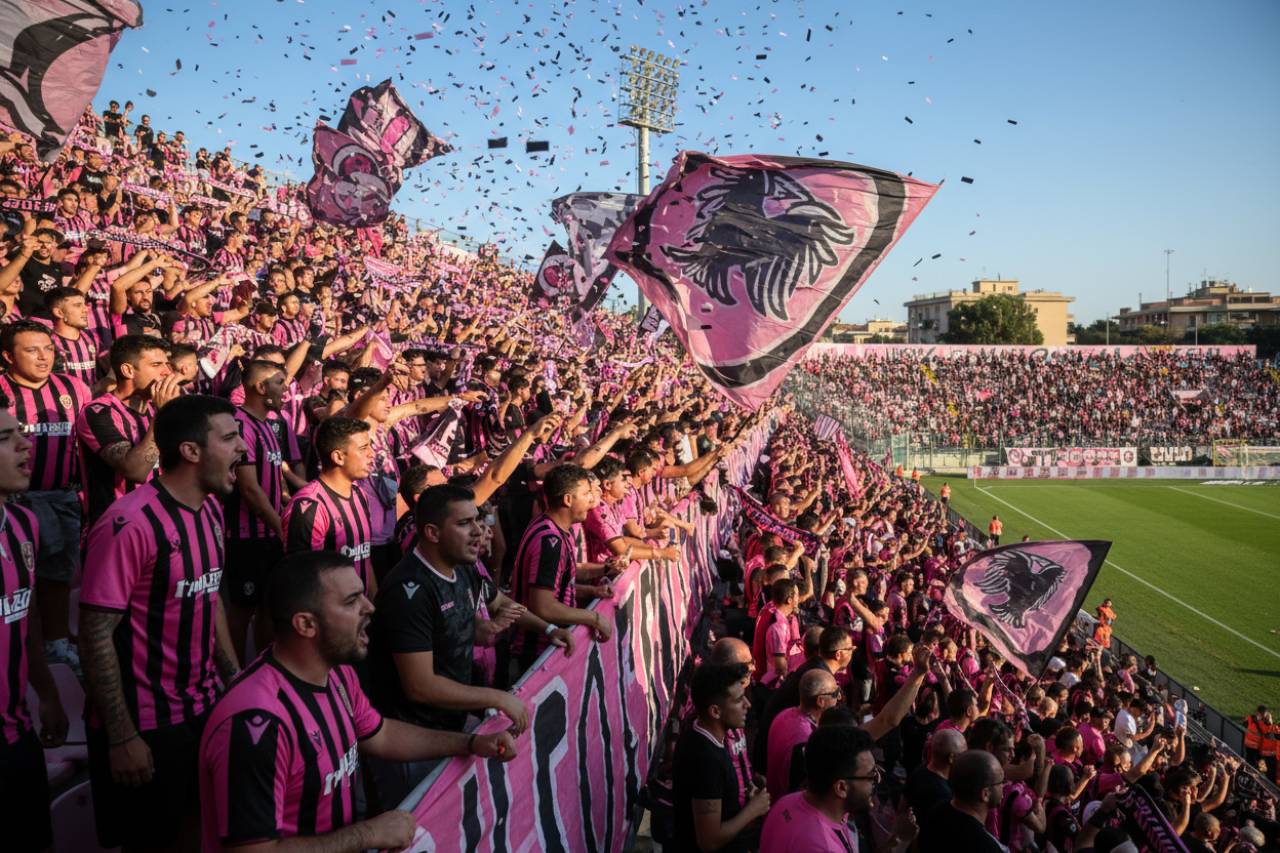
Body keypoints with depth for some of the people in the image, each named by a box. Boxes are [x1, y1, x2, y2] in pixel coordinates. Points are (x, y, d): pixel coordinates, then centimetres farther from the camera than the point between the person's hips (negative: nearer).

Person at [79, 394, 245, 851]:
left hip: (204, 709, 7)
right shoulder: (130, 524, -22)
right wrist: (121, 738, -17)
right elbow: (96, 635, -20)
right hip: (145, 724, -7)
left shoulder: (210, 509, 3)